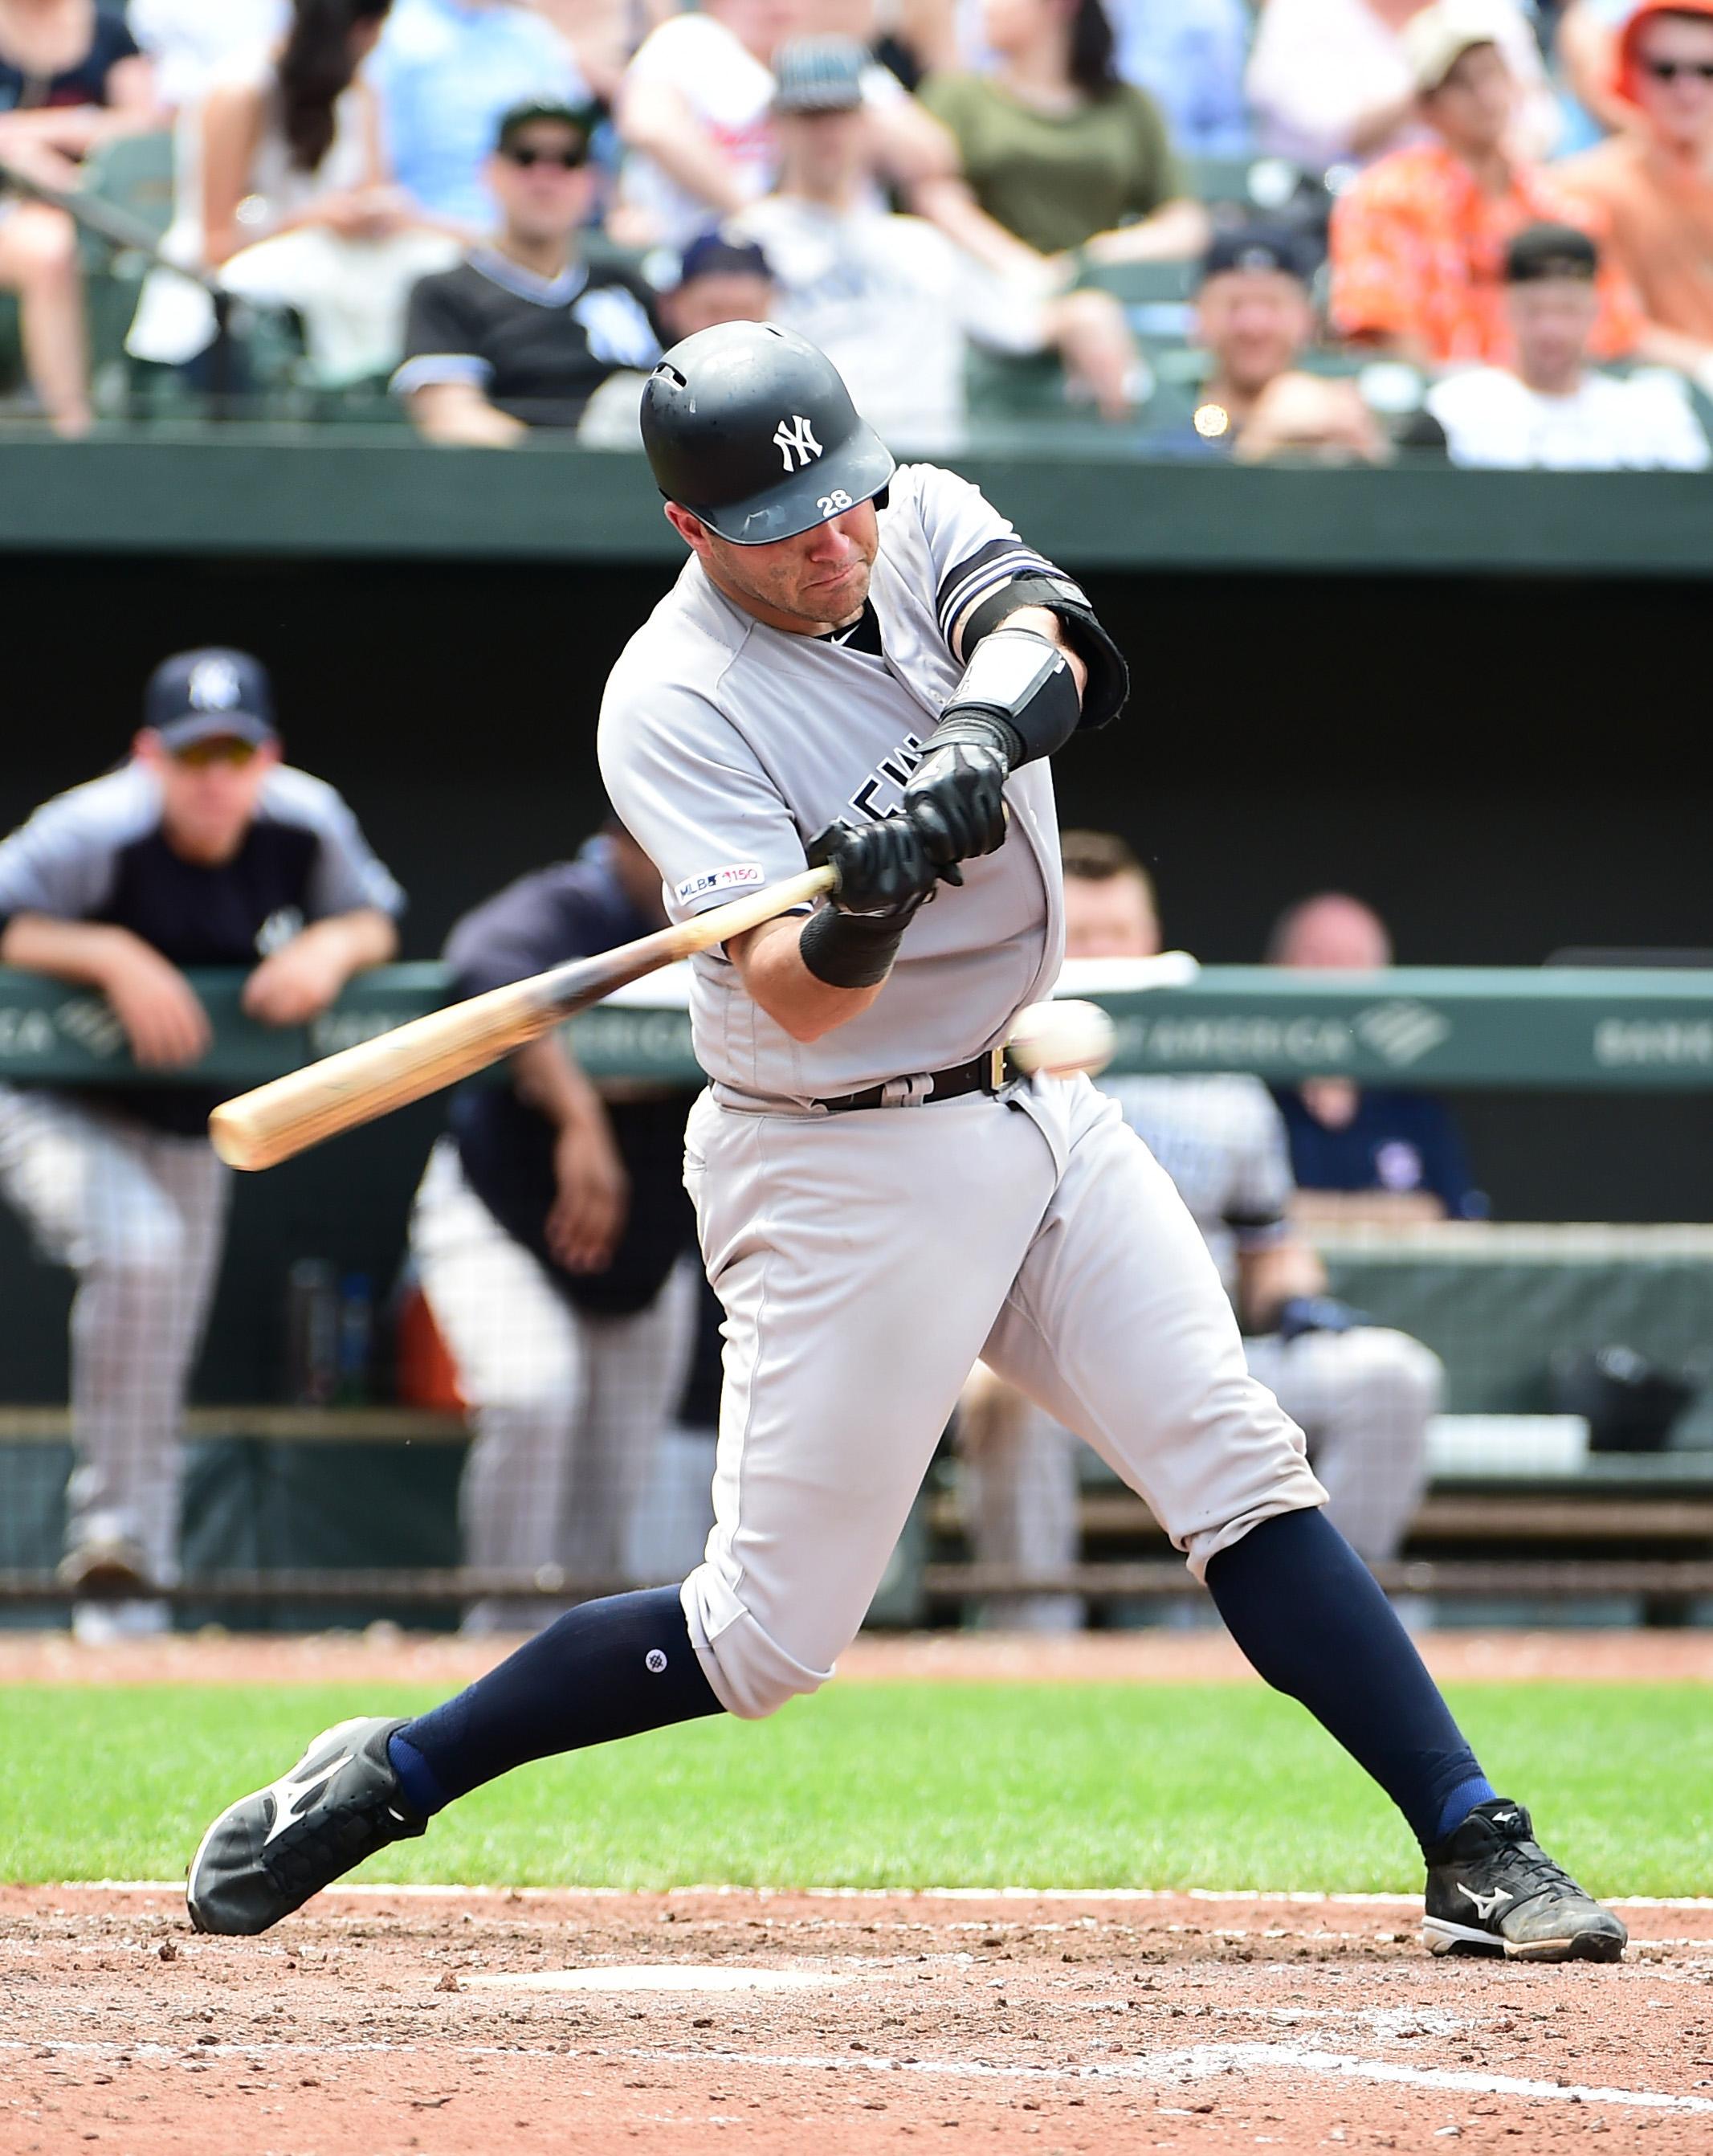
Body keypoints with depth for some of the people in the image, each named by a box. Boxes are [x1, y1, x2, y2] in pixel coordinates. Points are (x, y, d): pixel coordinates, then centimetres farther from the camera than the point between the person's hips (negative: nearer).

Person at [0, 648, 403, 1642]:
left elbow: (379, 921, 2)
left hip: (189, 1132, 5)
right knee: (137, 1248, -33)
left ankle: (126, 1602, 25)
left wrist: (332, 946, -21)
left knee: (159, 1377, 10)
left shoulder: (308, 826, -12)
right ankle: (116, 1531, -24)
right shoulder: (95, 834, -25)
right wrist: (113, 957, -35)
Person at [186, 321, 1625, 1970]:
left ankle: (1477, 1855, -1)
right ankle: (377, 1784, 10)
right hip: (845, 1174, -6)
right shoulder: (673, 704, -18)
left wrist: (977, 732, -43)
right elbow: (798, 997, -28)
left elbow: (1045, 646, -22)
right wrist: (858, 910, -50)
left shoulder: (923, 522, 0)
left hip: (1032, 1114, 6)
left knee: (1241, 1471, -2)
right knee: (771, 1635, -4)